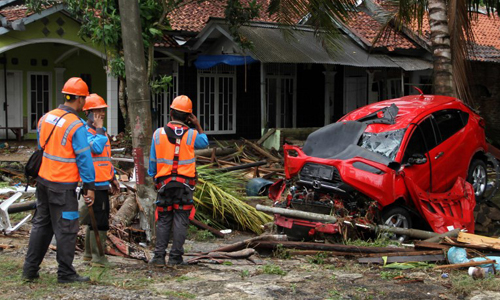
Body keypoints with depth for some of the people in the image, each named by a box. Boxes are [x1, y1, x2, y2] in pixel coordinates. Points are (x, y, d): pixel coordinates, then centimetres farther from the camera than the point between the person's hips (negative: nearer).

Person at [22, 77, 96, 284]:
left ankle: (30, 270, 21)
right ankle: (65, 274, 10)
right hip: (63, 186, -7)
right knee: (66, 229, 2)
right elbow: (84, 158, -14)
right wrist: (89, 187, -9)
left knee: (41, 224, 17)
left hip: (43, 180, 8)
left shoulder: (45, 118, 6)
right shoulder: (76, 125, -16)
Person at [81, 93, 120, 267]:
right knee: (100, 221, -7)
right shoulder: (85, 131, -12)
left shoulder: (101, 131, 18)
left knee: (94, 219, 17)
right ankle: (98, 257, -1)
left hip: (102, 182, 10)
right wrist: (99, 129, -17)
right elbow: (97, 148, -29)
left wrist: (113, 179, 22)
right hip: (95, 183, -10)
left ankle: (89, 253, 28)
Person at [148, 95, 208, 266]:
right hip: (185, 184, -2)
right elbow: (204, 143, 17)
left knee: (163, 220, 9)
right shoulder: (191, 134, -5)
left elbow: (153, 161, 5)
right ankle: (175, 257, 2)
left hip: (164, 183, 2)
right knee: (181, 221, 2)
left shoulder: (158, 133, -1)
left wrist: (153, 176, 21)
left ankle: (159, 256, 6)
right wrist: (197, 125, 16)